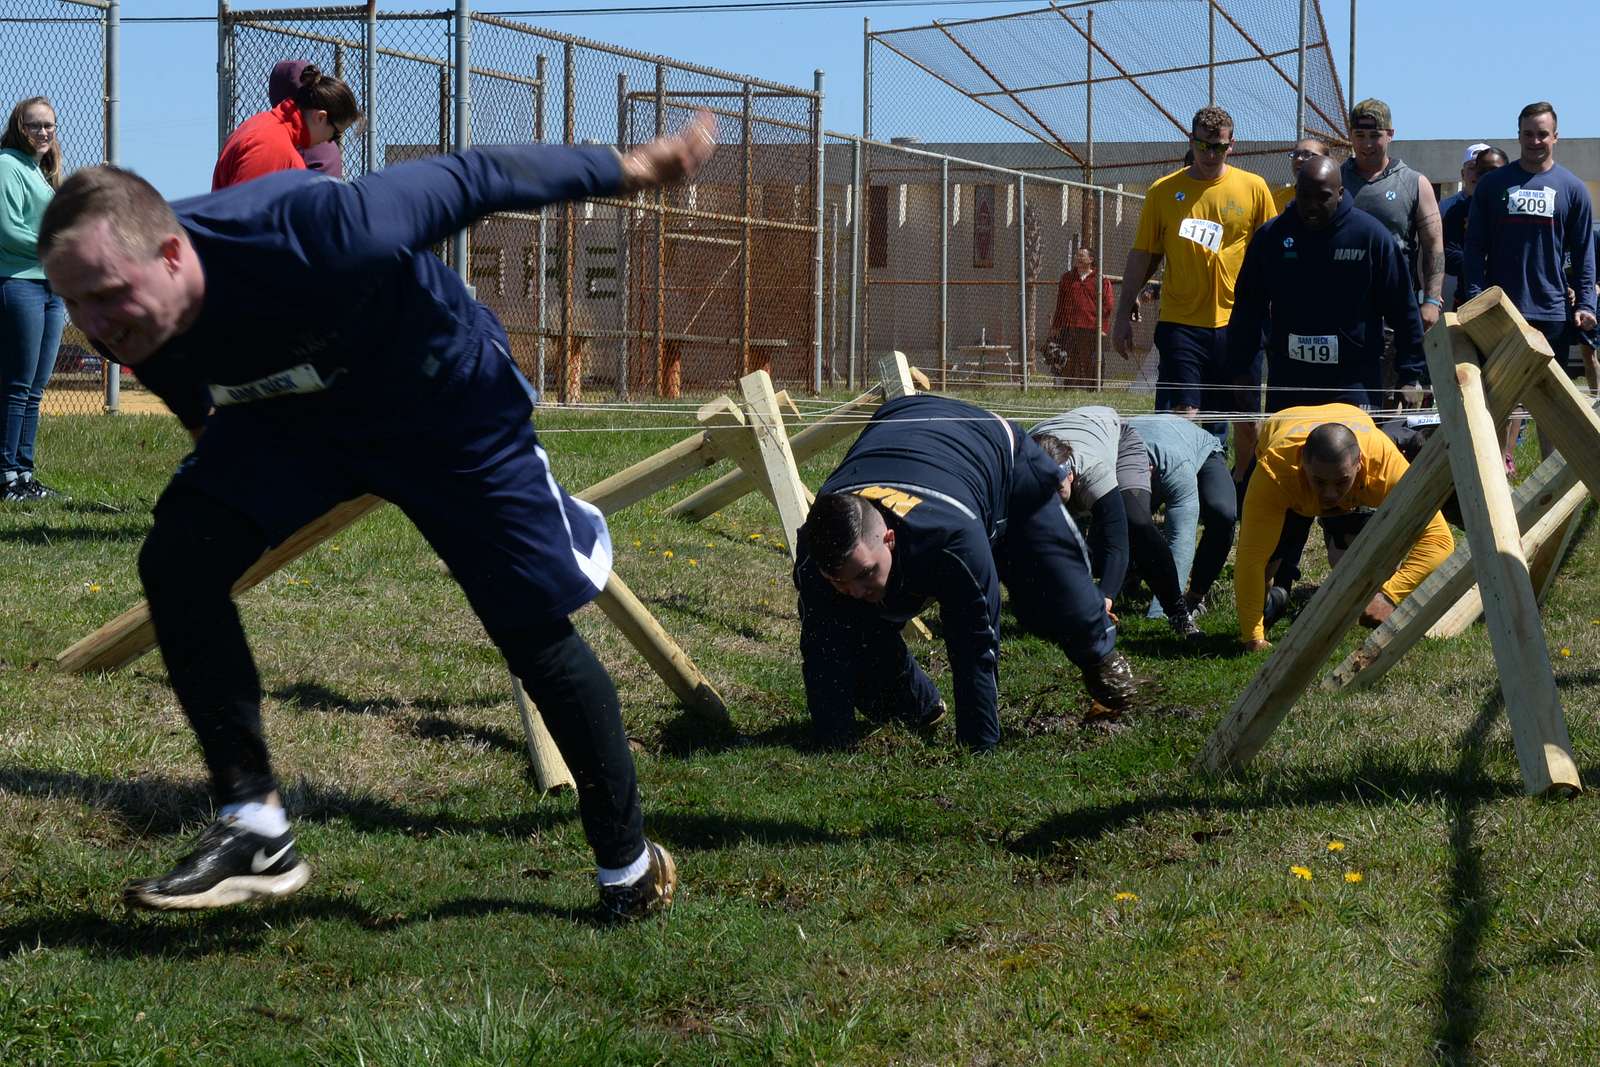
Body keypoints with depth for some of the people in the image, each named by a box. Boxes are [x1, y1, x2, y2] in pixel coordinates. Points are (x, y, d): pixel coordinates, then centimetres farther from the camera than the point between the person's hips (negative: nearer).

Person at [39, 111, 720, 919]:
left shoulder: (306, 236, -43)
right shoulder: (127, 325, -24)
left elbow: (468, 179, -28)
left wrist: (627, 169, -15)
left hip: (443, 396, -4)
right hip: (290, 412, 5)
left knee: (535, 629, 0)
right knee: (178, 559, -18)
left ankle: (630, 865, 21)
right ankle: (254, 832, -11)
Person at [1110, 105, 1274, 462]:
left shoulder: (1253, 188, 4)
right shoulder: (1164, 191, 3)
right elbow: (1142, 255, 7)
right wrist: (1123, 315, 4)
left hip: (1237, 323, 1)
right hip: (1181, 322, -1)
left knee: (1247, 419, 5)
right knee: (1182, 416, -6)